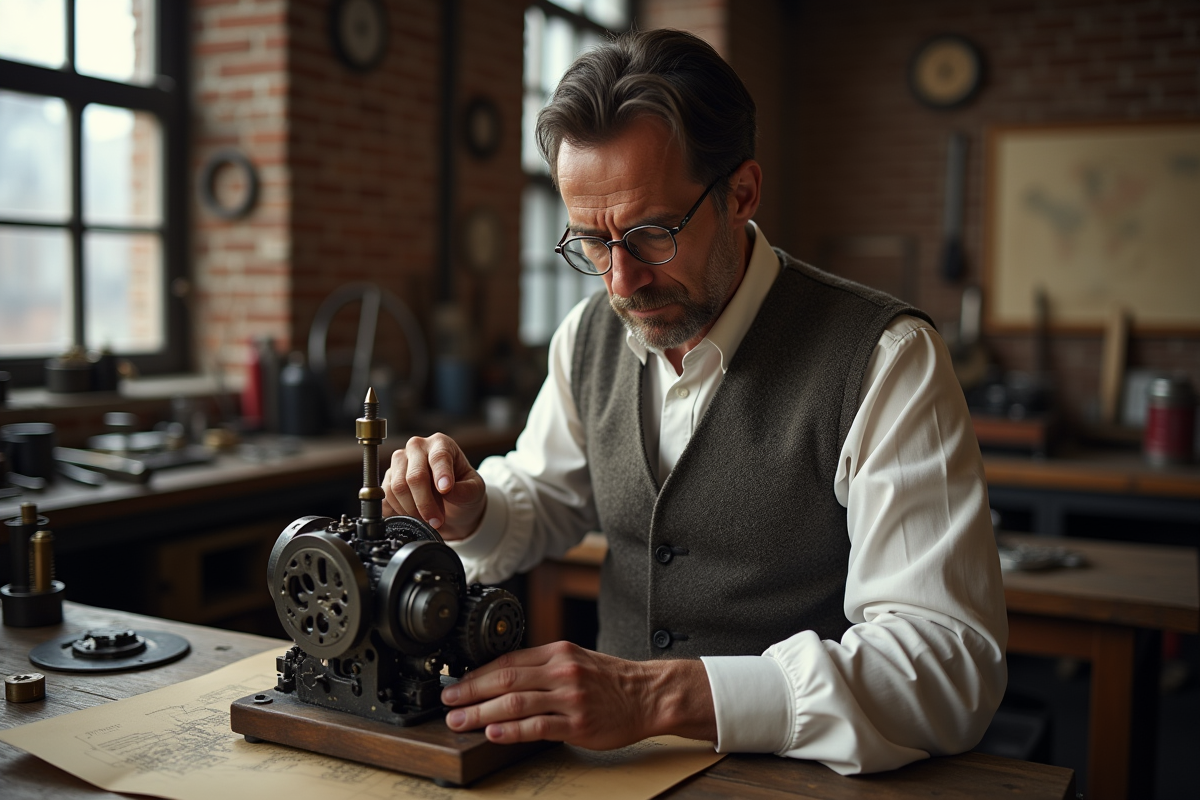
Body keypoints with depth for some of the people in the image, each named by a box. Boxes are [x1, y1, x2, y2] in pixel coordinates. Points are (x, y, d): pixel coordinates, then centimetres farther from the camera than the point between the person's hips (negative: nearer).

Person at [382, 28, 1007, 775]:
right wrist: (470, 510, -4)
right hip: (621, 766, 4)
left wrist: (660, 694, -32)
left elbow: (952, 666, -23)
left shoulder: (886, 359, -16)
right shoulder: (591, 335, 3)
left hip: (796, 780, -3)